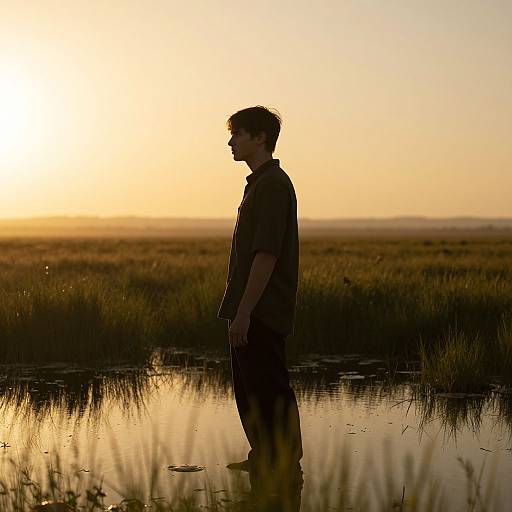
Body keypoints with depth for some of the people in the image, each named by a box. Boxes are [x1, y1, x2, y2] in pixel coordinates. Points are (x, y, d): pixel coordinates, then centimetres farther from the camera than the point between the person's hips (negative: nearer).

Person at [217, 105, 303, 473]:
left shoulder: (273, 184, -15)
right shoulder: (260, 183, 17)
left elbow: (266, 254, -22)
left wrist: (244, 312, -23)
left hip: (261, 313, -10)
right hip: (252, 312, 10)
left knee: (270, 391, -4)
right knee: (249, 389, 17)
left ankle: (286, 460, 3)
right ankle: (263, 457, 27)